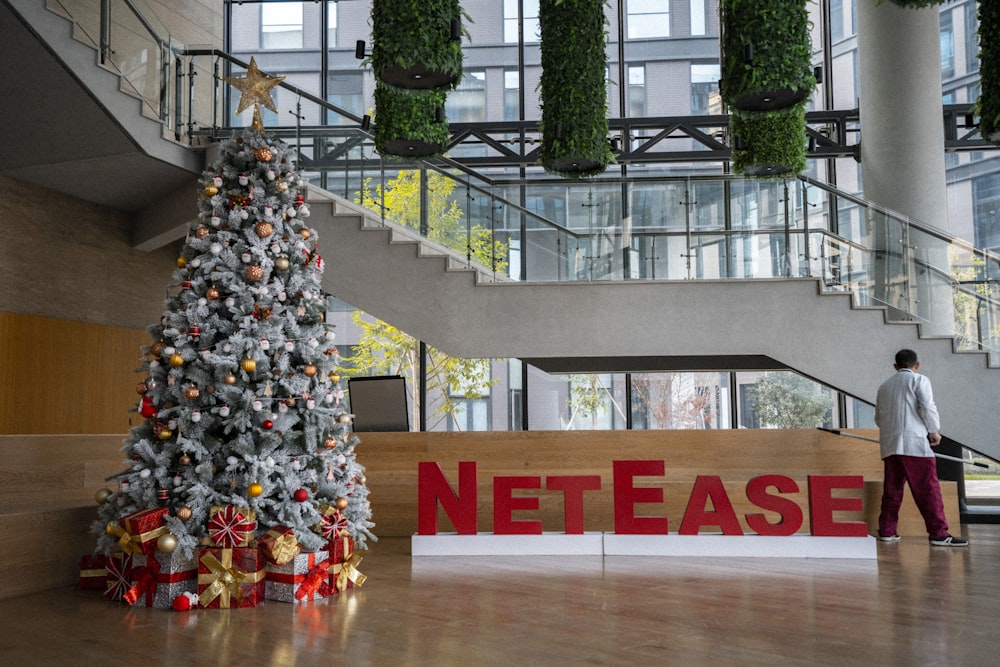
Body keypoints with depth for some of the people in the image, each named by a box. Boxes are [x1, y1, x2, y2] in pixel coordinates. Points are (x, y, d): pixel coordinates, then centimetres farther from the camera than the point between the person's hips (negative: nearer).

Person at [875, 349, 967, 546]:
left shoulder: (884, 386, 19)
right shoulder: (918, 380, 2)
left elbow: (878, 417, 19)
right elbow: (928, 407, -9)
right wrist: (934, 431, 1)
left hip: (889, 445, 6)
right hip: (914, 442, -6)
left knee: (892, 489, 9)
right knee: (928, 489, -5)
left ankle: (886, 531, 10)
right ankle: (939, 533, -7)